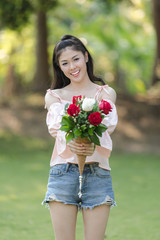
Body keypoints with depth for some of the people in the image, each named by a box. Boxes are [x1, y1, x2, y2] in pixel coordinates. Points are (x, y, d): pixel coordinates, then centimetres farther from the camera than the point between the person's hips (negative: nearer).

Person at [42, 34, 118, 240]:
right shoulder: (54, 96, 12)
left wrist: (92, 142, -35)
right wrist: (70, 142, -34)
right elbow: (56, 125, -10)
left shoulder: (106, 93, 10)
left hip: (98, 172, 0)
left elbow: (108, 123, -11)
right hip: (63, 171, 0)